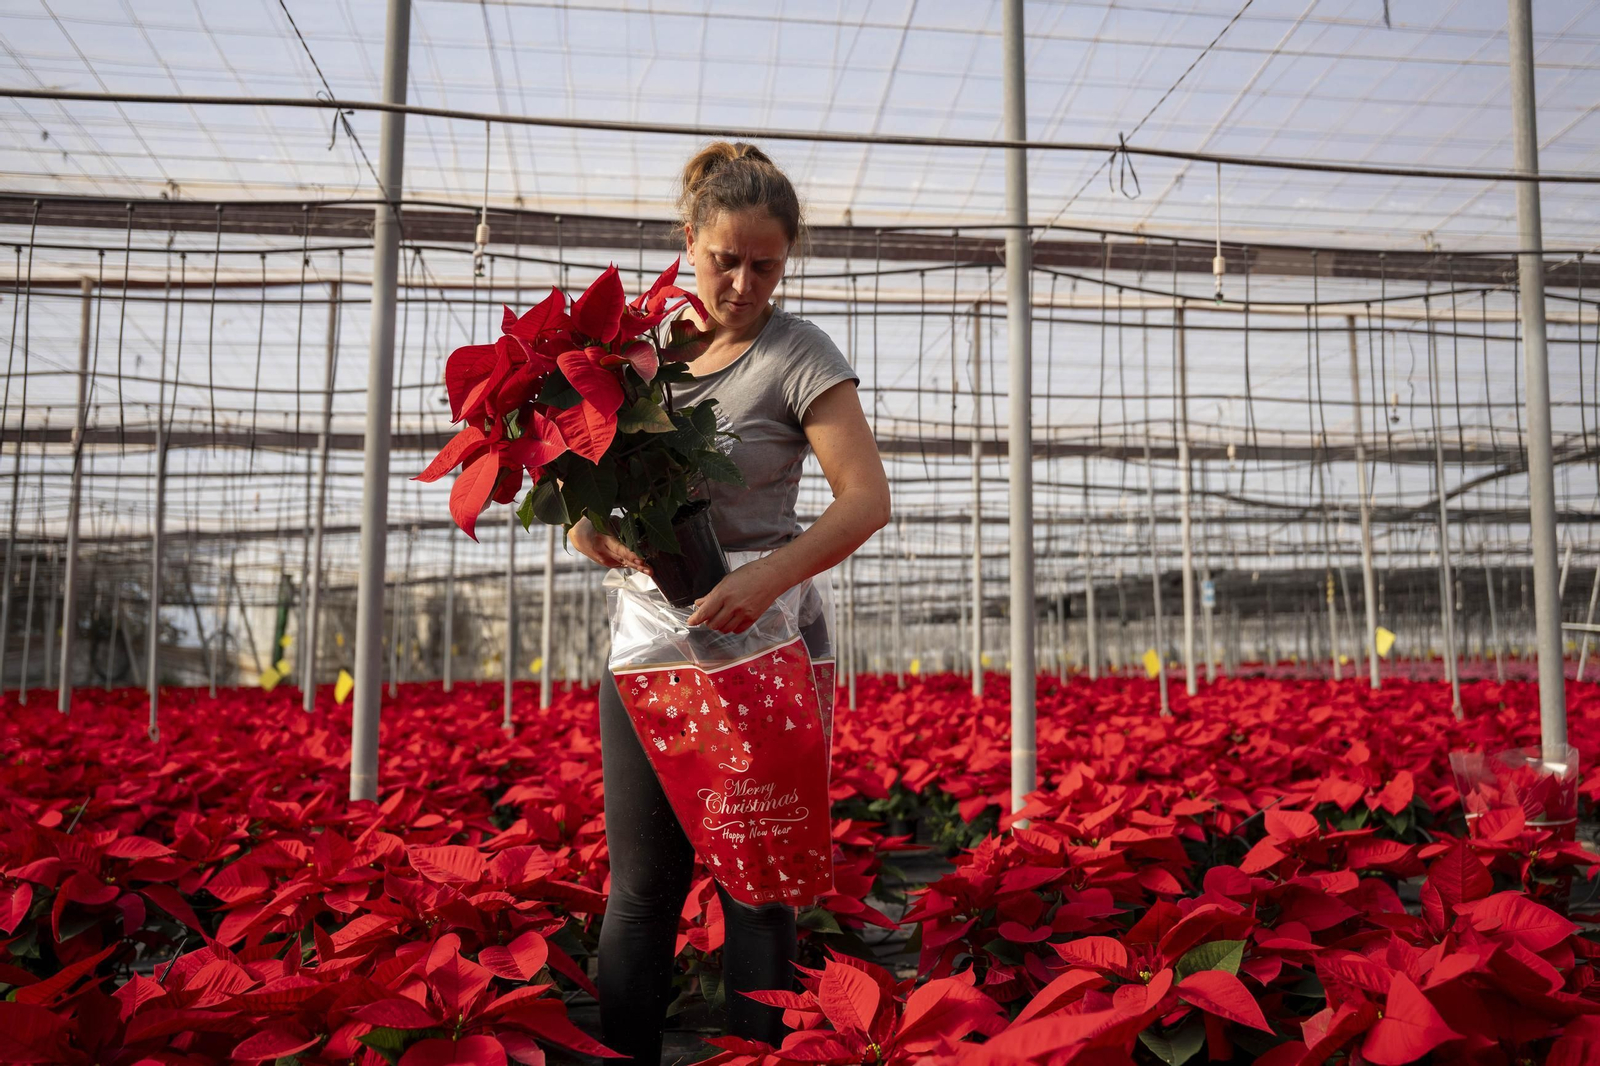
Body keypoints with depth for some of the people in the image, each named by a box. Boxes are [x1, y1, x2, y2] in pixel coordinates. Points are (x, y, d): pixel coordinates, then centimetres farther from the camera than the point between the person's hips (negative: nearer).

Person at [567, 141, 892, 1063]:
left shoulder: (798, 353, -5)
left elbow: (868, 499, -13)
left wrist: (767, 579, -27)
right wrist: (603, 536, -13)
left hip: (760, 639, -3)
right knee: (642, 881, 10)